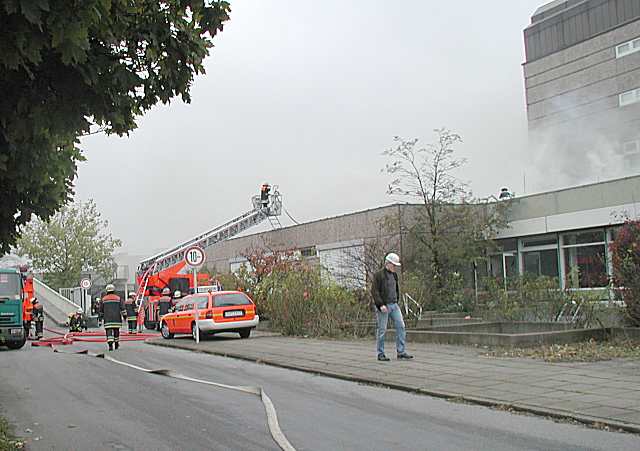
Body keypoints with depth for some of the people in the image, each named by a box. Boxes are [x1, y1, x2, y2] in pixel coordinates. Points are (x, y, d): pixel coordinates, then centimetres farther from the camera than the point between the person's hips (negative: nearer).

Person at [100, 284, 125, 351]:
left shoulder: (103, 299, 4)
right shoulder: (118, 298, 3)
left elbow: (101, 310, 11)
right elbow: (122, 308, 1)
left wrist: (101, 317, 23)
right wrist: (125, 316, 6)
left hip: (107, 319, -1)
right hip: (116, 319, 1)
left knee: (109, 331, -5)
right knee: (116, 330, 14)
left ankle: (110, 345, -21)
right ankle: (116, 344, 25)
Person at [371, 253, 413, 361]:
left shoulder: (394, 275, 15)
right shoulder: (378, 275, -8)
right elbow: (374, 291, -13)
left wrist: (396, 301, 16)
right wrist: (380, 305, -20)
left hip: (394, 305, 7)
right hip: (383, 306, -7)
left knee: (401, 326, -1)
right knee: (382, 330, -2)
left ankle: (401, 352, 3)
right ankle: (380, 354, 7)